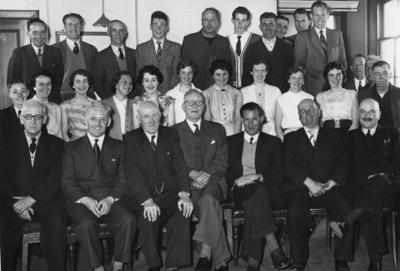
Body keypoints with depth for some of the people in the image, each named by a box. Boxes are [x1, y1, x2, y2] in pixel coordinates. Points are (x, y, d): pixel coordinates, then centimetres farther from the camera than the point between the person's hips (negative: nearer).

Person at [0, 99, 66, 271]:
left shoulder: (55, 144, 9)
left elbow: (55, 181, 0)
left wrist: (30, 199, -14)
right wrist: (17, 205, -13)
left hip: (46, 201, -1)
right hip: (14, 202, 1)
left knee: (56, 224, -31)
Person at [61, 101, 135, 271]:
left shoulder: (118, 147, 17)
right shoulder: (72, 148, 13)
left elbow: (123, 180, 8)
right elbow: (67, 183, 4)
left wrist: (110, 199, -11)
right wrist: (86, 200, -13)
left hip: (110, 200, 1)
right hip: (80, 201, -1)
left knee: (128, 220, -28)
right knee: (87, 224, -33)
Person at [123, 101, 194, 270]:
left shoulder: (171, 135, 10)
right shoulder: (131, 139, 3)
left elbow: (180, 167, 3)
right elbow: (131, 173, -8)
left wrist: (184, 194, -14)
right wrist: (147, 200, -23)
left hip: (170, 194, 2)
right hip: (143, 196, -1)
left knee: (183, 214, -28)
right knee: (148, 218, -31)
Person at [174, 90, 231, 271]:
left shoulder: (217, 129, 18)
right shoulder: (174, 132, 13)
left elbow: (222, 161, 7)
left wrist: (207, 175, -11)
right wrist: (193, 174, -15)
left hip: (213, 181, 1)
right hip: (188, 182, -1)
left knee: (209, 198, -35)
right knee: (211, 205, -32)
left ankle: (205, 252, -35)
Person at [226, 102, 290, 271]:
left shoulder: (273, 142, 16)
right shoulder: (231, 142, 18)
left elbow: (278, 175, 5)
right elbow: (224, 171, 10)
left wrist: (257, 177, -12)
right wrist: (236, 180, -11)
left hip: (266, 190, 0)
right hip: (240, 192, 0)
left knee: (254, 204, -34)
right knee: (255, 192, -35)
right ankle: (273, 246, -42)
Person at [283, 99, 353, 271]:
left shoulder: (332, 138, 20)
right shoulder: (291, 139, 17)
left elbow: (342, 165, 9)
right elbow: (289, 167, 2)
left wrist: (329, 184, -9)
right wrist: (310, 183, -11)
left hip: (328, 189, 1)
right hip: (301, 189, -1)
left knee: (345, 209, -28)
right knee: (295, 211, -31)